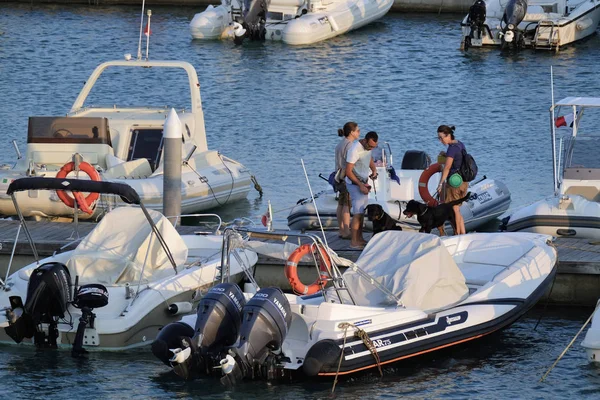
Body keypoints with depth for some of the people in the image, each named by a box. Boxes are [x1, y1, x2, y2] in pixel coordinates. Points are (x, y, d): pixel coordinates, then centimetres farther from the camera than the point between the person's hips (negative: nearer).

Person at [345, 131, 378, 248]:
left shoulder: (368, 147, 3)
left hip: (363, 182, 9)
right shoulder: (355, 149, -24)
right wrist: (360, 185, -23)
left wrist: (374, 170, 7)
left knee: (362, 212, 12)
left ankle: (359, 238, 20)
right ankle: (353, 242, -9)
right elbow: (348, 172, -23)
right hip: (354, 183, -9)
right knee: (358, 213, -11)